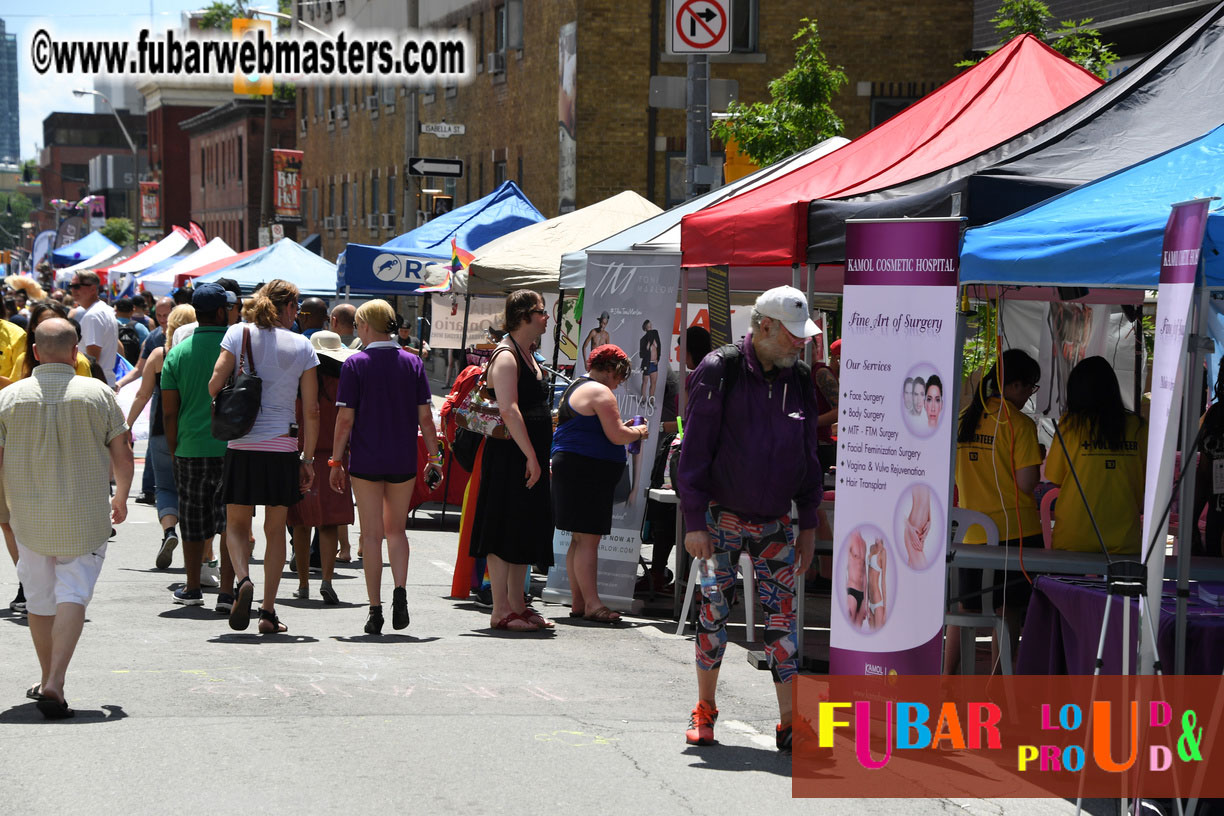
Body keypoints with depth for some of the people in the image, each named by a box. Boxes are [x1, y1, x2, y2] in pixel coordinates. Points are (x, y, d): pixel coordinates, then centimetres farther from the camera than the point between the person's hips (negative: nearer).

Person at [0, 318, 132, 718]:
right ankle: (55, 682, -18)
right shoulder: (98, 394, -3)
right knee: (73, 594, -3)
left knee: (40, 599, 15)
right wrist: (121, 498, 18)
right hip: (85, 516, -2)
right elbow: (122, 455, 1)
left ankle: (48, 680, 29)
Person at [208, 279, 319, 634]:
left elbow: (215, 384, -7)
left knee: (237, 524, 13)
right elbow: (311, 411, 0)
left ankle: (242, 579, -16)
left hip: (241, 446, 0)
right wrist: (308, 459, 7)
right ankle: (268, 611, 8)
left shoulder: (238, 335, 0)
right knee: (275, 529, 10)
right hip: (282, 448, 0)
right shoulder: (302, 347, 0)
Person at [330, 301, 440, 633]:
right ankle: (400, 590, -5)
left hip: (365, 460, -2)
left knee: (372, 535, 4)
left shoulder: (355, 364, -6)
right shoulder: (412, 363, 2)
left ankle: (375, 610, 2)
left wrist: (336, 461, 0)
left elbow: (345, 419, -8)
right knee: (396, 530, 16)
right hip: (403, 461, 2)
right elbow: (425, 417, 0)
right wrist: (434, 457, 9)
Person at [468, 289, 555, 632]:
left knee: (525, 531, 12)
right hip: (509, 456, -10)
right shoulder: (506, 357, -13)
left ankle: (517, 604, 18)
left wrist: (540, 456, 20)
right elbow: (508, 410, -22)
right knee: (505, 530, -7)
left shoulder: (528, 355, 18)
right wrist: (531, 456, -24)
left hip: (529, 456, 10)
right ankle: (501, 610, -5)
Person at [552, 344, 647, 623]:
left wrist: (622, 428, 23)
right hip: (588, 472, -11)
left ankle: (578, 602, 14)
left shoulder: (575, 388, 21)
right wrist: (638, 432, 2)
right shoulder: (599, 392, -12)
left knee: (580, 539, 12)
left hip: (568, 466, 11)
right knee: (588, 539, -11)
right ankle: (591, 603, -13)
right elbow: (617, 436, -17)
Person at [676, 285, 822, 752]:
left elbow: (809, 458, 15)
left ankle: (790, 723, 0)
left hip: (776, 524, 3)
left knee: (782, 618, -2)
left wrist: (809, 525, 12)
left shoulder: (800, 383, 6)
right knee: (714, 612, 3)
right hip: (722, 518, -3)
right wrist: (695, 521, -11)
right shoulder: (720, 373, -7)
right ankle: (704, 710, 19)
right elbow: (695, 450, -7)